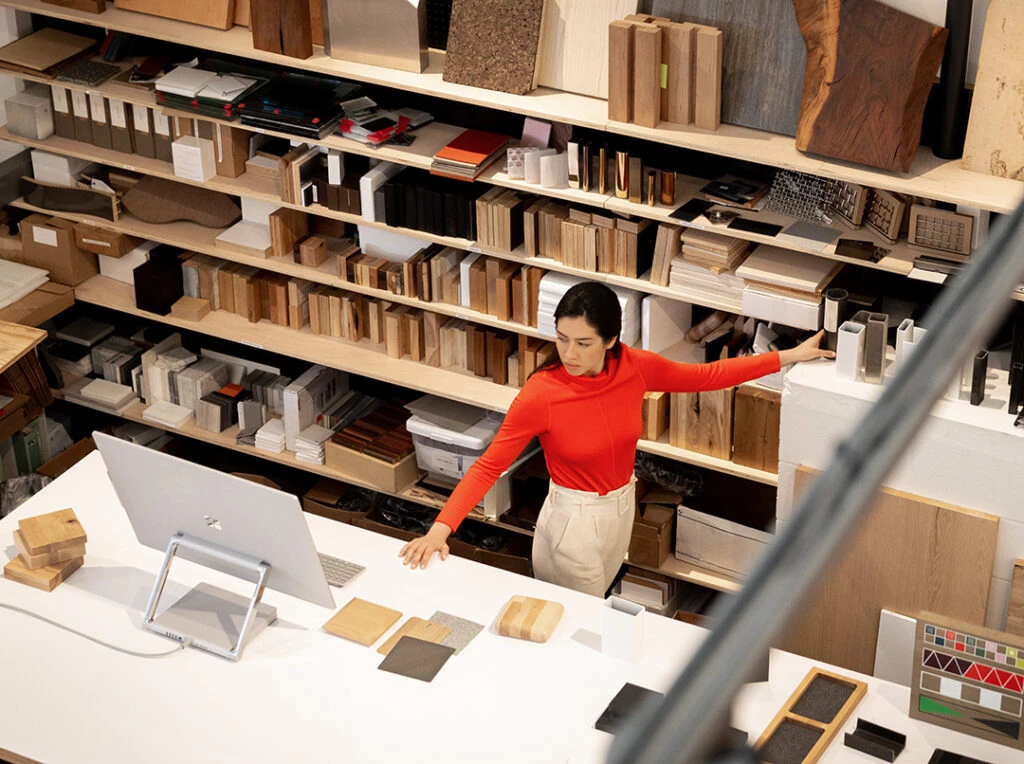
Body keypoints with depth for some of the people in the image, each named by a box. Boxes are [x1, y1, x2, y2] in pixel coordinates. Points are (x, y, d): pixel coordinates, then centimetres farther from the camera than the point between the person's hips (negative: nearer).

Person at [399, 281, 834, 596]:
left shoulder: (635, 368, -14)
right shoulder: (541, 395, -27)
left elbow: (706, 376, 0)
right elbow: (489, 466, -23)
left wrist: (787, 357, 2)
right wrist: (440, 528, -34)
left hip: (621, 510, 5)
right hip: (572, 520, -5)